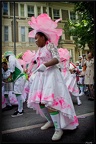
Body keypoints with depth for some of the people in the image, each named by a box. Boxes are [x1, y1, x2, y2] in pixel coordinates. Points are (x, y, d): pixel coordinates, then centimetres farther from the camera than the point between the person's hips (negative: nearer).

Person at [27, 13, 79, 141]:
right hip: (41, 76, 8)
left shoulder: (50, 45, -3)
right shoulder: (39, 50, 20)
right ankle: (50, 121, 26)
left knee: (49, 102, -17)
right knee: (40, 101, 7)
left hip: (51, 74, -8)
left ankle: (59, 128, -5)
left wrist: (44, 65, -27)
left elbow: (57, 59, -16)